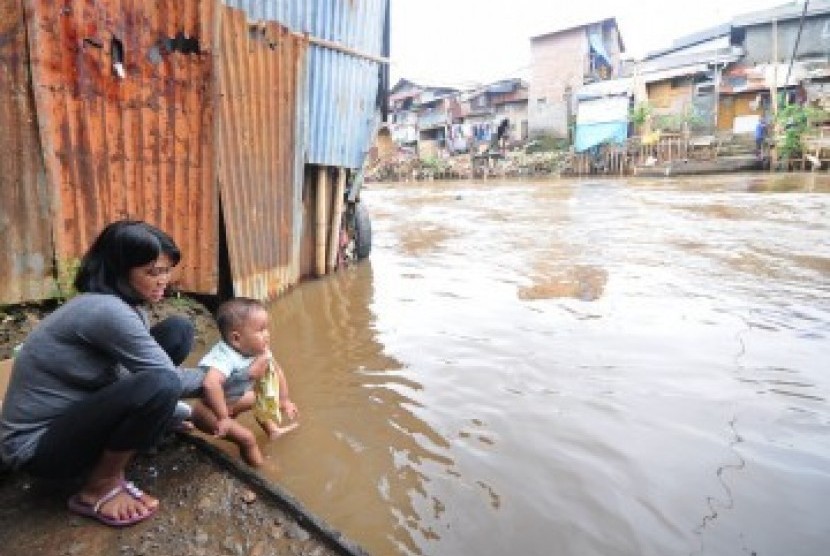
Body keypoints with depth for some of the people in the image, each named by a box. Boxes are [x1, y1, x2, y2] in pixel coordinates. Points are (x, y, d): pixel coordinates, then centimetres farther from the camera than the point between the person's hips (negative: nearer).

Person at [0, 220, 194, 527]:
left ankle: (112, 450, 4)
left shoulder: (118, 303, 0)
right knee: (160, 386, -36)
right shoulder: (107, 311, -29)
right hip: (37, 446, -9)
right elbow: (168, 379, -25)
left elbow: (155, 364, 4)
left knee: (178, 330, -5)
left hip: (75, 410, 9)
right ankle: (100, 487, -7)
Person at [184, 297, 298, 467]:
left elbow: (277, 372, 3)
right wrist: (223, 418, -44)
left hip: (232, 400, 9)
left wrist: (285, 400, 4)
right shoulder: (224, 358, -37)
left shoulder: (259, 352, -12)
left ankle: (271, 427, 25)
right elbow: (210, 384, -53)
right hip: (207, 408, -8)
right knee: (247, 438, -27)